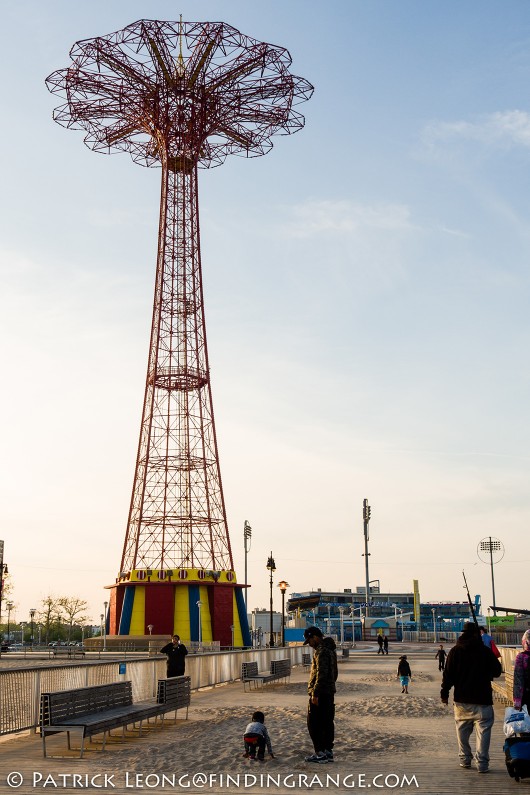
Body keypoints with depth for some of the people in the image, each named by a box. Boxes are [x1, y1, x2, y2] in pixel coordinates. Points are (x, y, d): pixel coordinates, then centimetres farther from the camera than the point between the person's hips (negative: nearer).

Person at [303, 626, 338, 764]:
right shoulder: (330, 649, 15)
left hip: (320, 693, -10)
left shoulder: (321, 651, -17)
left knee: (314, 723, -3)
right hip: (329, 692, 10)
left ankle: (320, 753, -3)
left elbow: (321, 673, -24)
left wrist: (315, 693, -22)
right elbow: (334, 672, 22)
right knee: (327, 722, 12)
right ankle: (328, 751, 17)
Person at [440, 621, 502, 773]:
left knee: (462, 730, 15)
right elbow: (497, 672, 3)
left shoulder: (455, 651, -1)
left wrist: (444, 693, 7)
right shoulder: (486, 652, -6)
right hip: (482, 700, -2)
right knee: (483, 730, 1)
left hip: (462, 699, 2)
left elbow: (448, 675, -1)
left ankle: (464, 759, 19)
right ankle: (482, 762, -5)